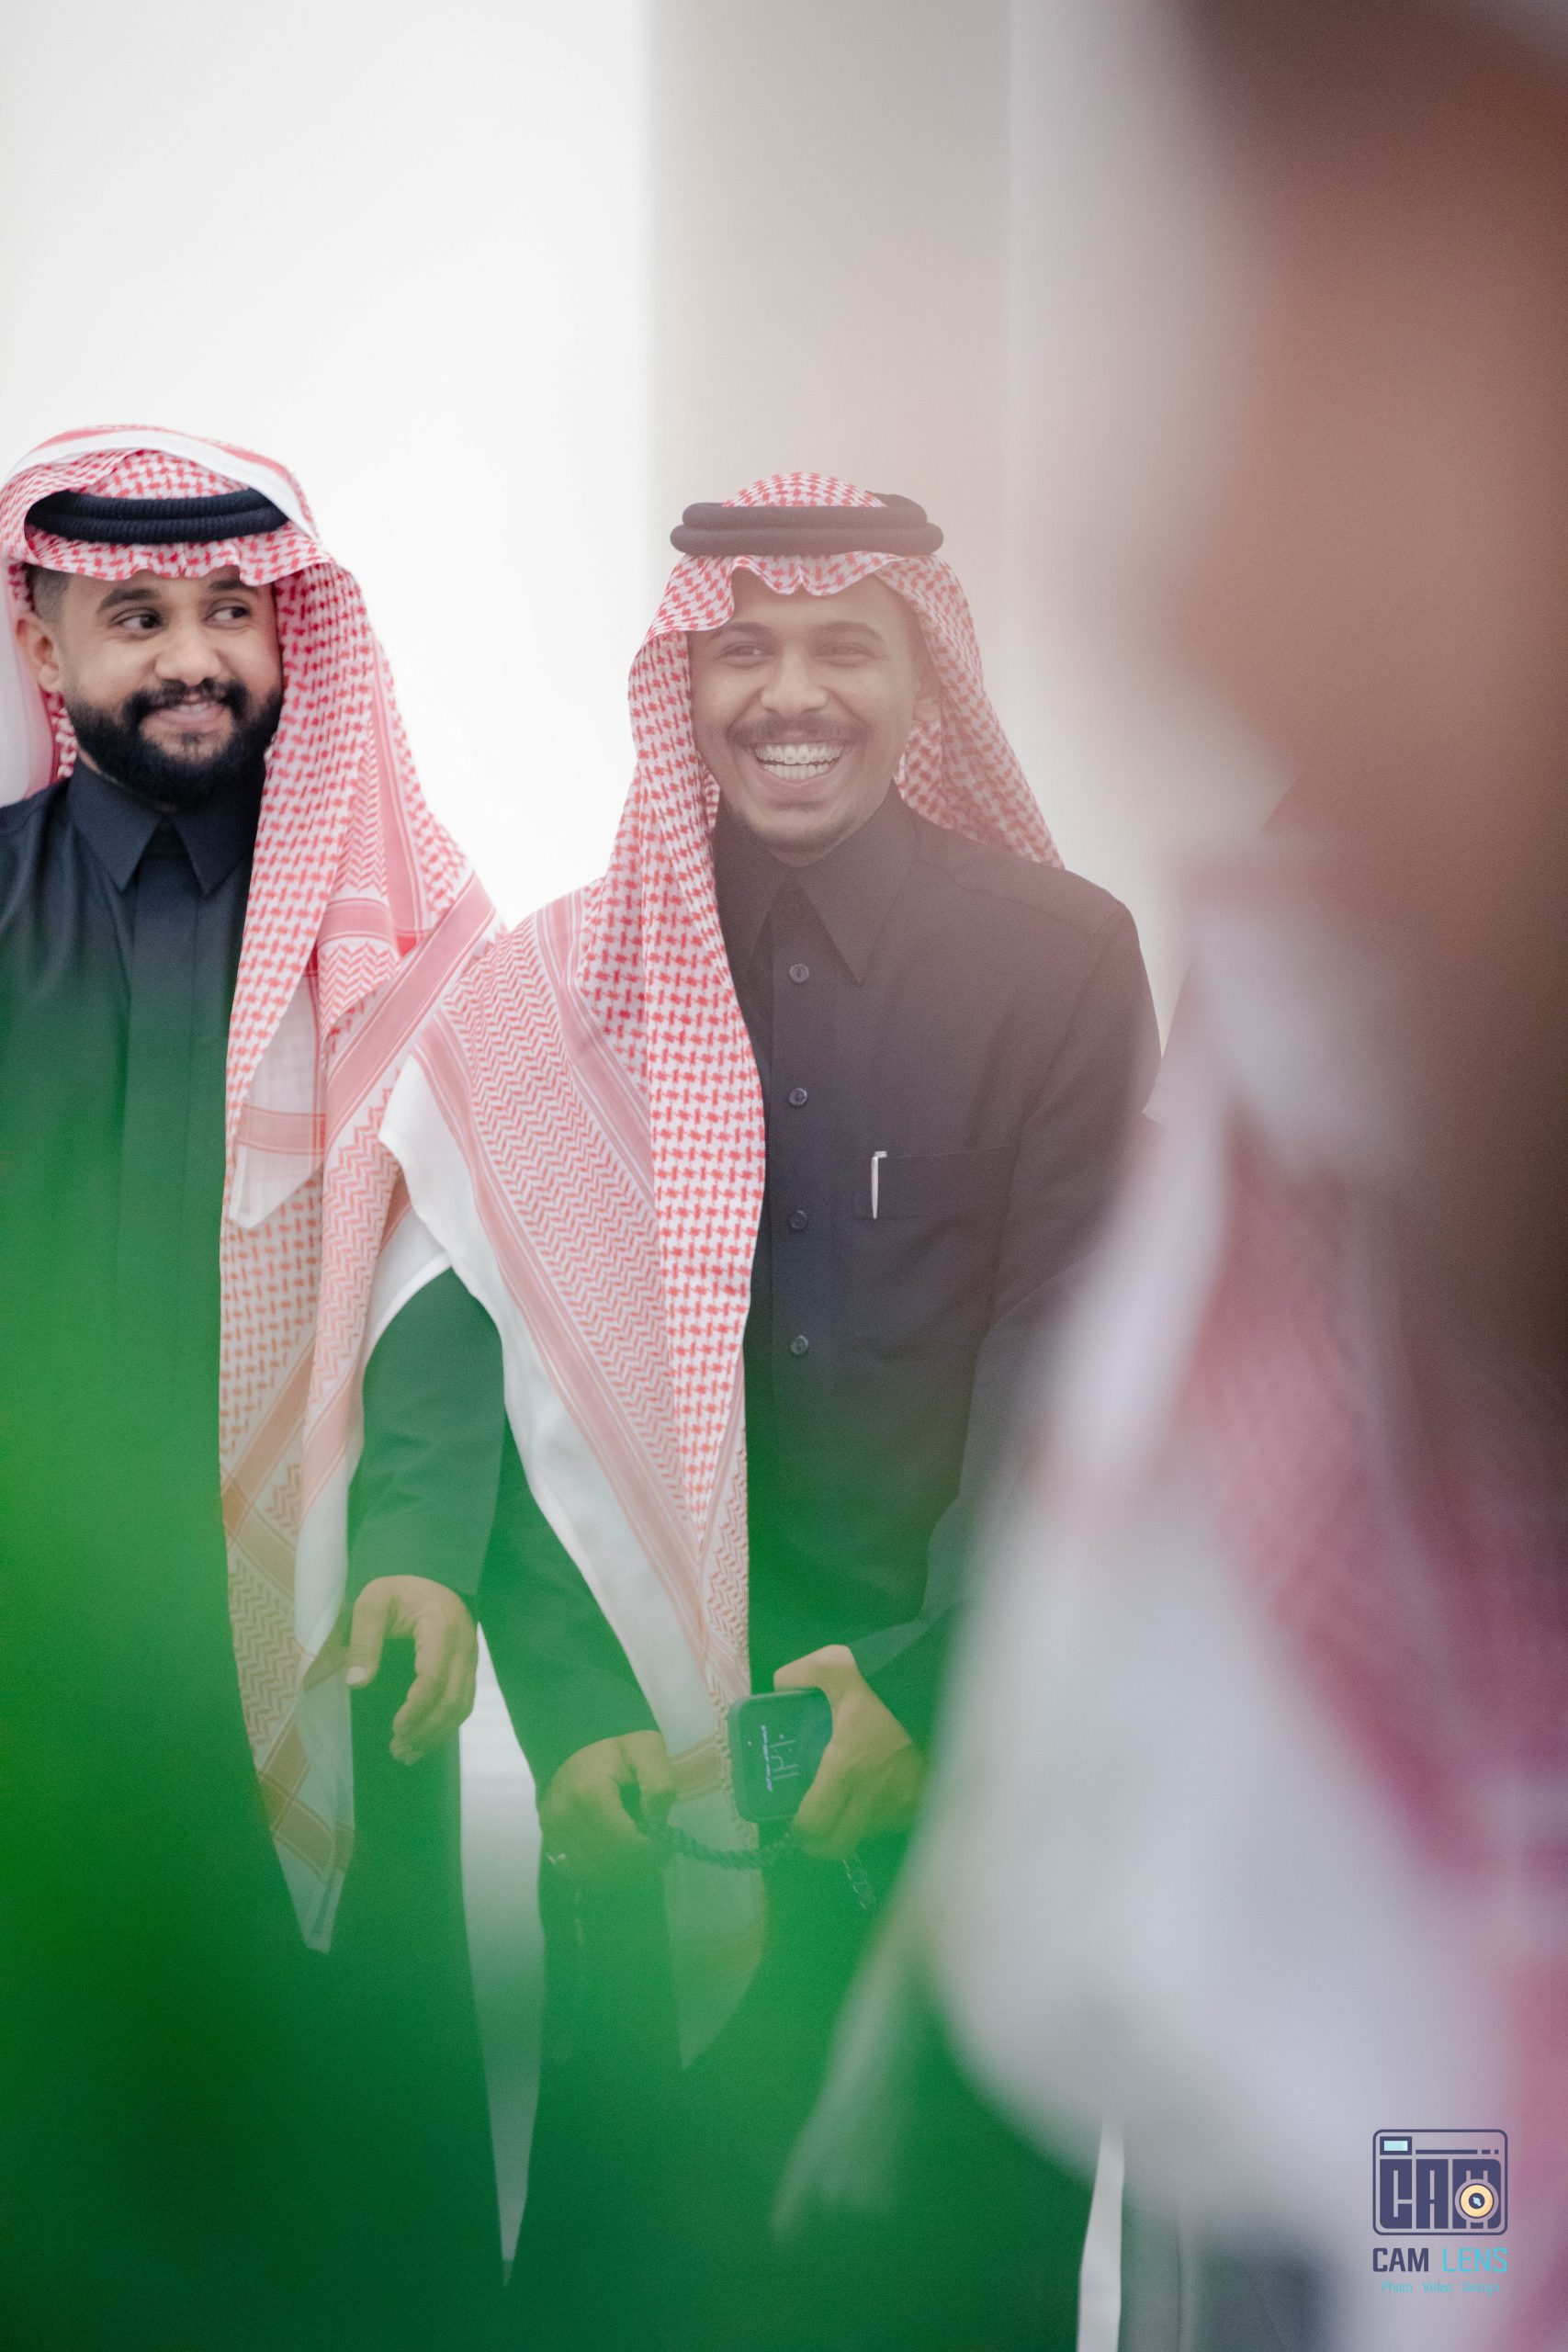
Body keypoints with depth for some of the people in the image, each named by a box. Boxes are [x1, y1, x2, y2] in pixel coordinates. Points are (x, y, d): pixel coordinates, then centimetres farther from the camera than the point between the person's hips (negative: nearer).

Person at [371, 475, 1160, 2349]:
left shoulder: (1060, 959, -1)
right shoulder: (564, 985, 1)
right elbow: (506, 1381, -2)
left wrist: (933, 1688, -14)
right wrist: (574, 1715, -12)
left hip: (970, 1733, 0)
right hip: (653, 1764, 1)